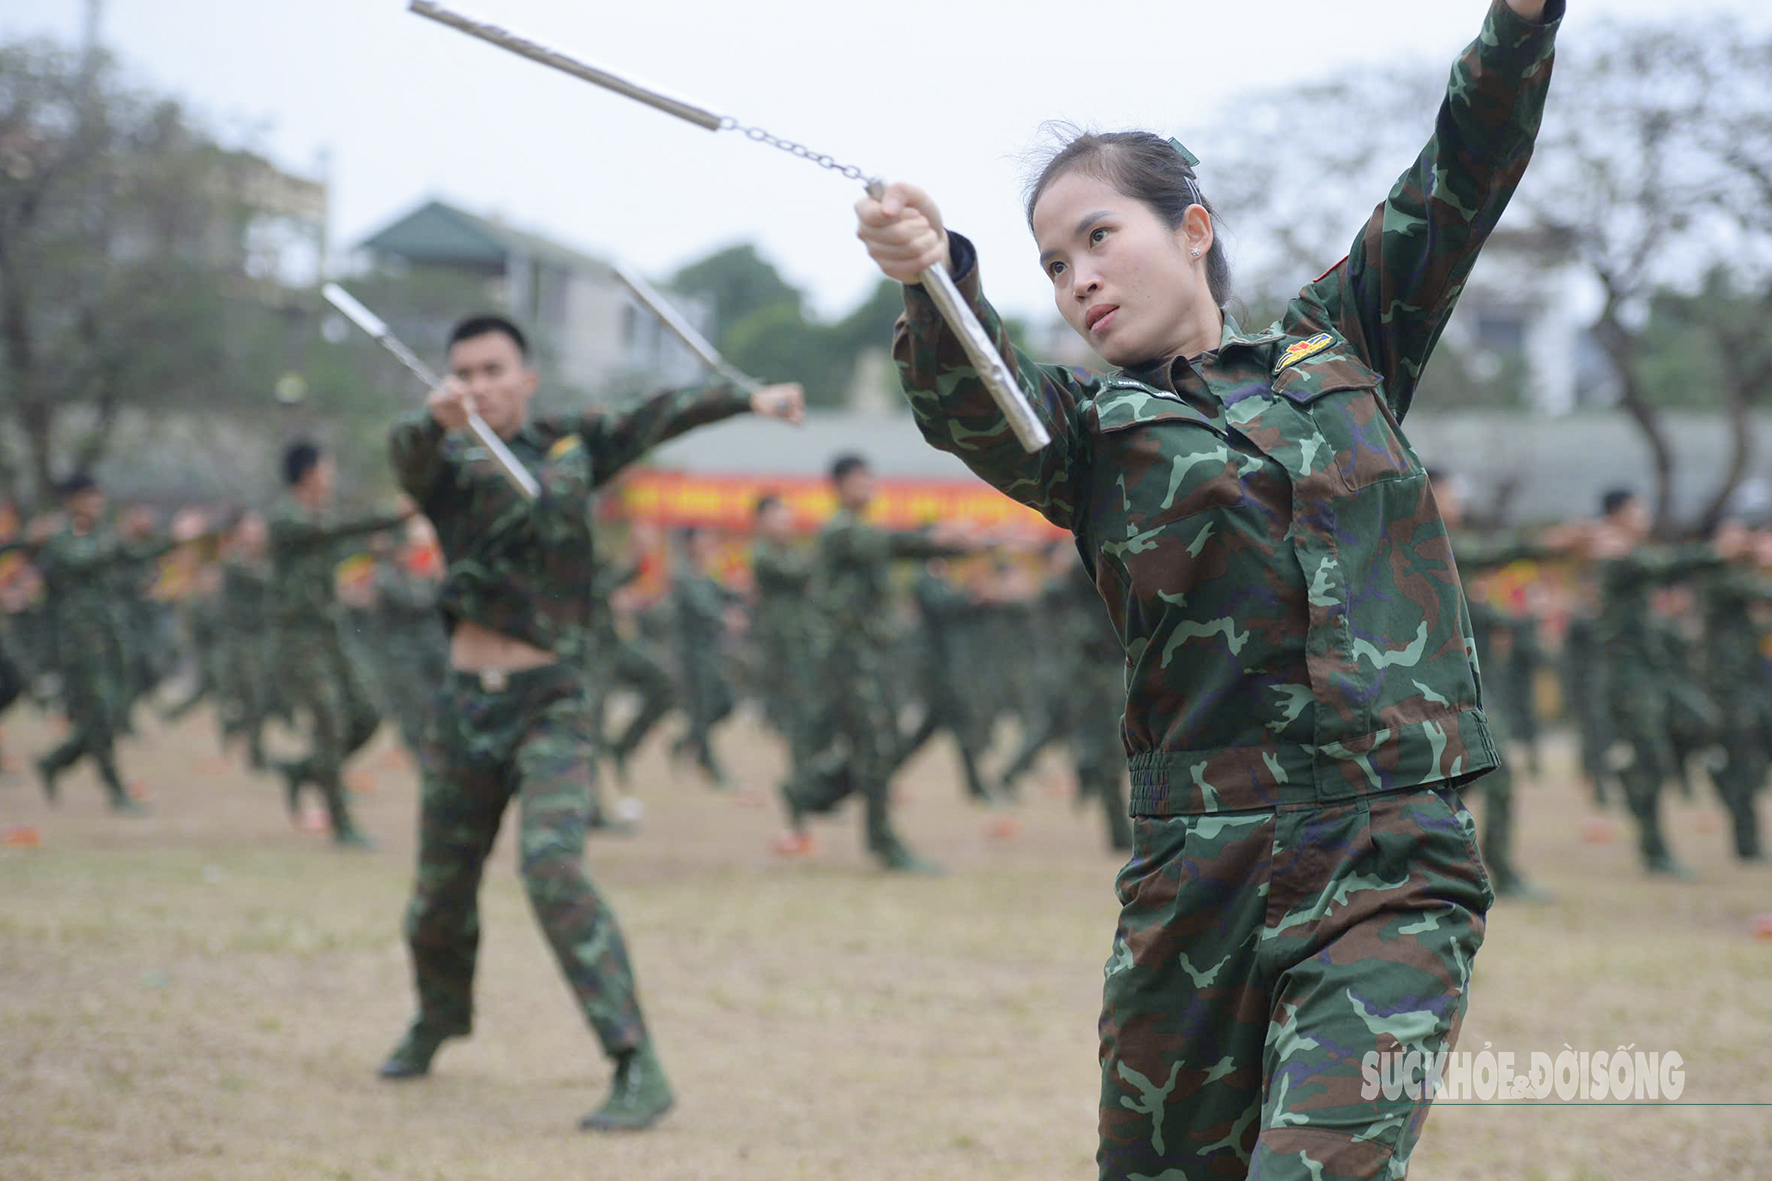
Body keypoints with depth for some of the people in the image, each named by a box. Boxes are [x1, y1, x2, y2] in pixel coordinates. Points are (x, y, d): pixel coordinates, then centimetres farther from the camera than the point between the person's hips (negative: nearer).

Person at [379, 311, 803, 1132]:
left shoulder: (570, 446, 6)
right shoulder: (447, 463, 0)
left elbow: (661, 417, 19)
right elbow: (408, 451, -23)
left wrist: (751, 399, 16)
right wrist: (436, 419, -45)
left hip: (550, 705, -2)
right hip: (464, 705, 2)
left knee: (551, 869, -22)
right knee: (441, 891, 12)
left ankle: (638, 1069, -24)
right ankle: (439, 1019, 44)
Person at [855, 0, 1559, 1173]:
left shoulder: (1335, 351, 15)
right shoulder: (1088, 429, 9)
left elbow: (1469, 169, 12)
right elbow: (969, 406, -14)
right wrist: (933, 279, -35)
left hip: (1393, 868, -1)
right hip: (1199, 884, 1)